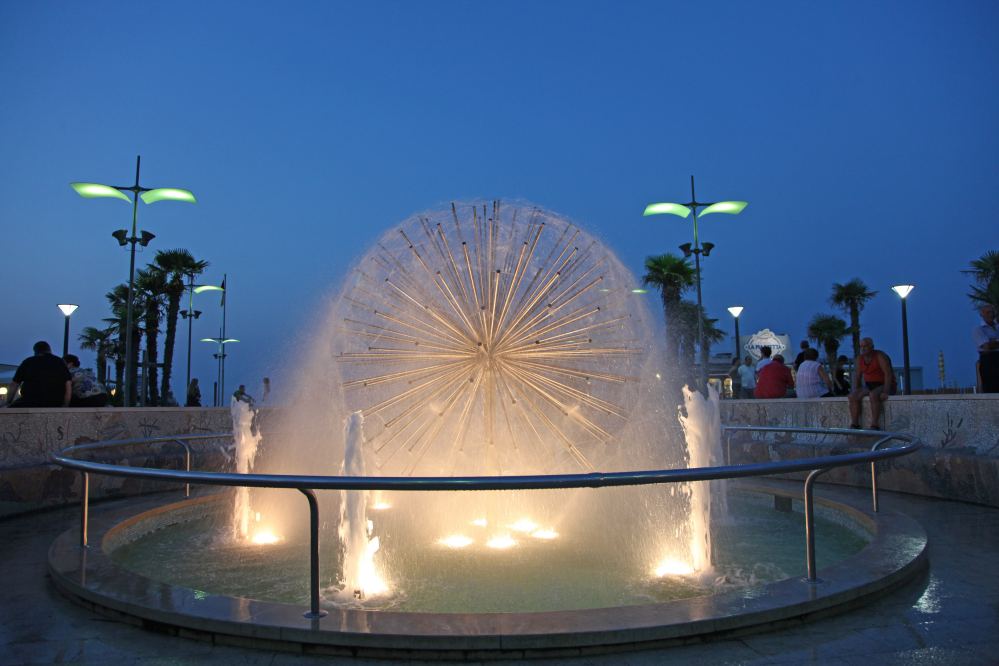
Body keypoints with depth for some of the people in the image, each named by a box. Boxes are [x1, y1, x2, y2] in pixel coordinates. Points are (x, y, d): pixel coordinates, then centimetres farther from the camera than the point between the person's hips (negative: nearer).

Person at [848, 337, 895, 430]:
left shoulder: (880, 356, -13)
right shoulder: (860, 358, 7)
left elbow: (888, 374, -21)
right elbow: (858, 376, 13)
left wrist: (885, 392, -31)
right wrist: (857, 392, -1)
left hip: (883, 386, -6)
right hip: (869, 387, 6)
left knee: (873, 395, -38)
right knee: (852, 396, -20)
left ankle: (874, 426, -38)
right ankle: (854, 425, -25)